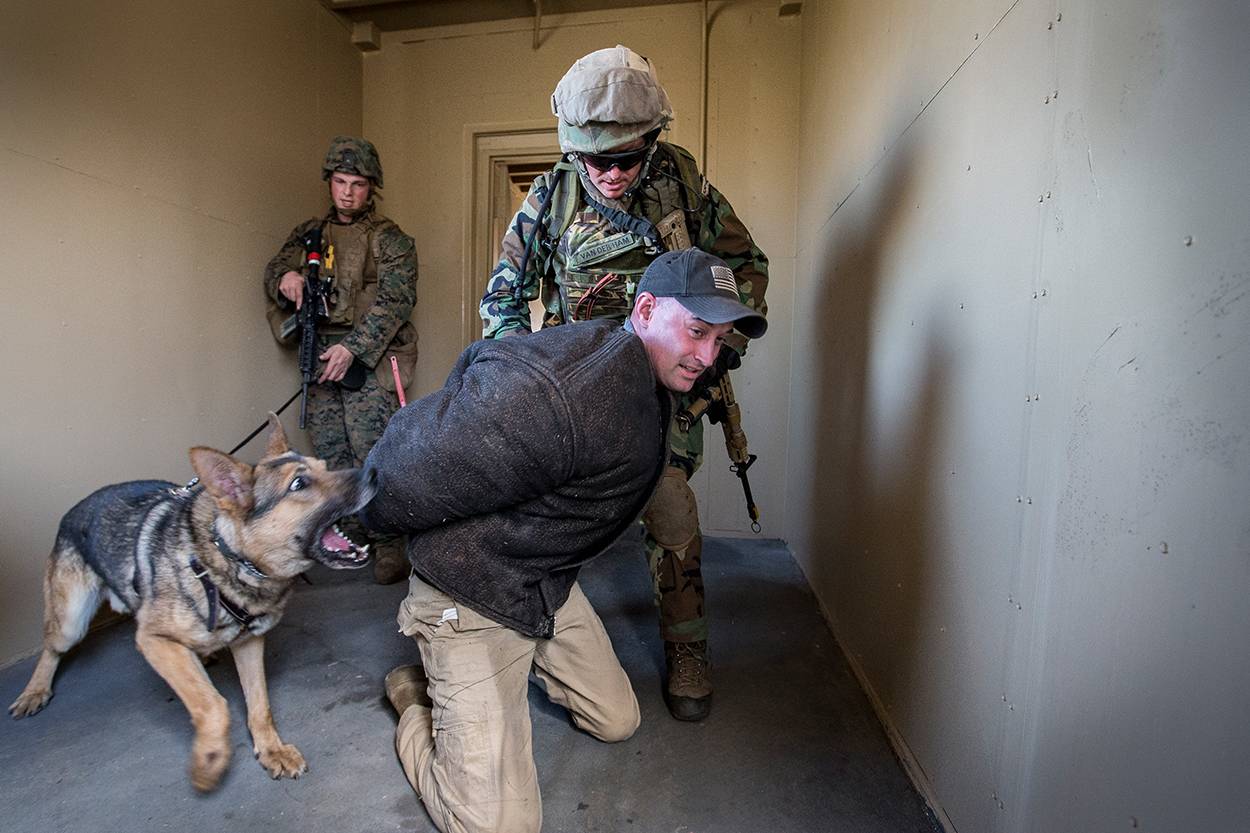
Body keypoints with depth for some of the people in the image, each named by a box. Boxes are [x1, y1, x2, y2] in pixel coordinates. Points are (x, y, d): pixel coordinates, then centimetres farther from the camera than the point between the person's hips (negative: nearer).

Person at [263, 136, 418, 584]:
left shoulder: (390, 239, 1)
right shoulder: (309, 233, 18)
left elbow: (394, 300, -9)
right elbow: (274, 270, 19)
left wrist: (353, 347, -18)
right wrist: (287, 277, -8)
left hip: (368, 360, -5)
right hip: (321, 360, 6)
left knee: (373, 454, -12)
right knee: (331, 455, 7)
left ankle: (391, 546, -6)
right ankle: (350, 538, 17)